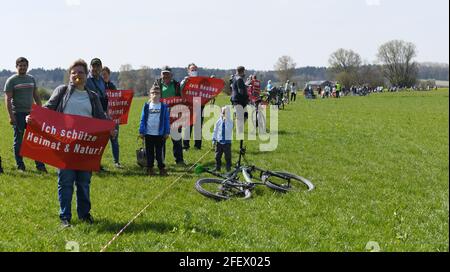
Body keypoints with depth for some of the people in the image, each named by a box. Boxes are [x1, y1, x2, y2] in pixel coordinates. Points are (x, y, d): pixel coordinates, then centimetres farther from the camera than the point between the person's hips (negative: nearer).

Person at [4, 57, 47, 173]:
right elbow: (7, 99, -7)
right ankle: (20, 166, 11)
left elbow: (36, 96, 18)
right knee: (18, 141, 3)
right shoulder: (11, 81, -2)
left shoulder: (31, 79, 12)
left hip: (31, 113, 4)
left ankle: (40, 165, 6)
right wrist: (11, 116, -15)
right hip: (18, 114, -4)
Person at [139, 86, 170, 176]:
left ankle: (162, 168, 11)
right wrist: (141, 131, 1)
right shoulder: (146, 106, 4)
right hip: (148, 134, 1)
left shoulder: (164, 107, 2)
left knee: (159, 152, 3)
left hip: (159, 134, -1)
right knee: (149, 152, 8)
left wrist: (167, 132, -1)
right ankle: (150, 168, 16)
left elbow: (167, 120, 3)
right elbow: (143, 119, 5)